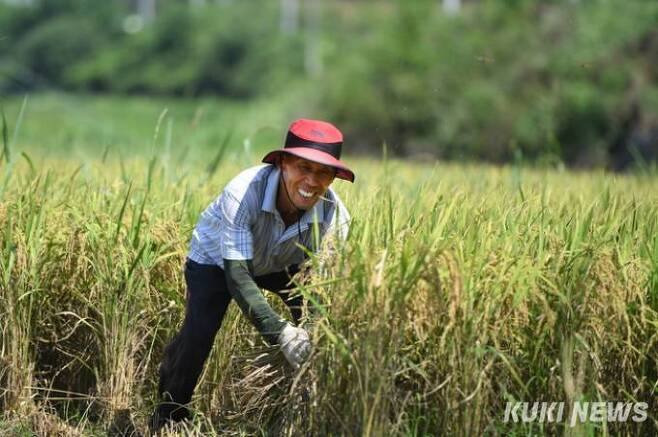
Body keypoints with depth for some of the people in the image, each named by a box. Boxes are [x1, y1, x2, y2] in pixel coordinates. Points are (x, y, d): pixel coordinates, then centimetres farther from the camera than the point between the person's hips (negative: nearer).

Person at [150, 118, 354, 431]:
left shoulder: (334, 214, -31)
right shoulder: (243, 193, -43)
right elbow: (236, 273, -46)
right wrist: (279, 331, -57)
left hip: (280, 264, 4)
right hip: (216, 259, -4)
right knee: (198, 331, -23)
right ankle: (169, 415, -2)